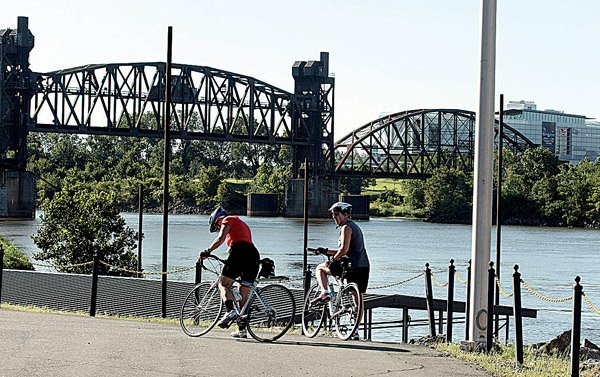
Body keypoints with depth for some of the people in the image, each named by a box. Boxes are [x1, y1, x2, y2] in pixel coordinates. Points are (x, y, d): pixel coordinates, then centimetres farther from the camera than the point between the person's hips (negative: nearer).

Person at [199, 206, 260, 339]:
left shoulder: (228, 220, 13)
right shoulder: (242, 225, 38)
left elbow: (221, 238, -2)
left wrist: (207, 252, 1)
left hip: (240, 252, -7)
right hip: (254, 256, 7)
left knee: (223, 283, -1)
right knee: (244, 295, 8)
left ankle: (230, 311, -24)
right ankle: (242, 329, 6)